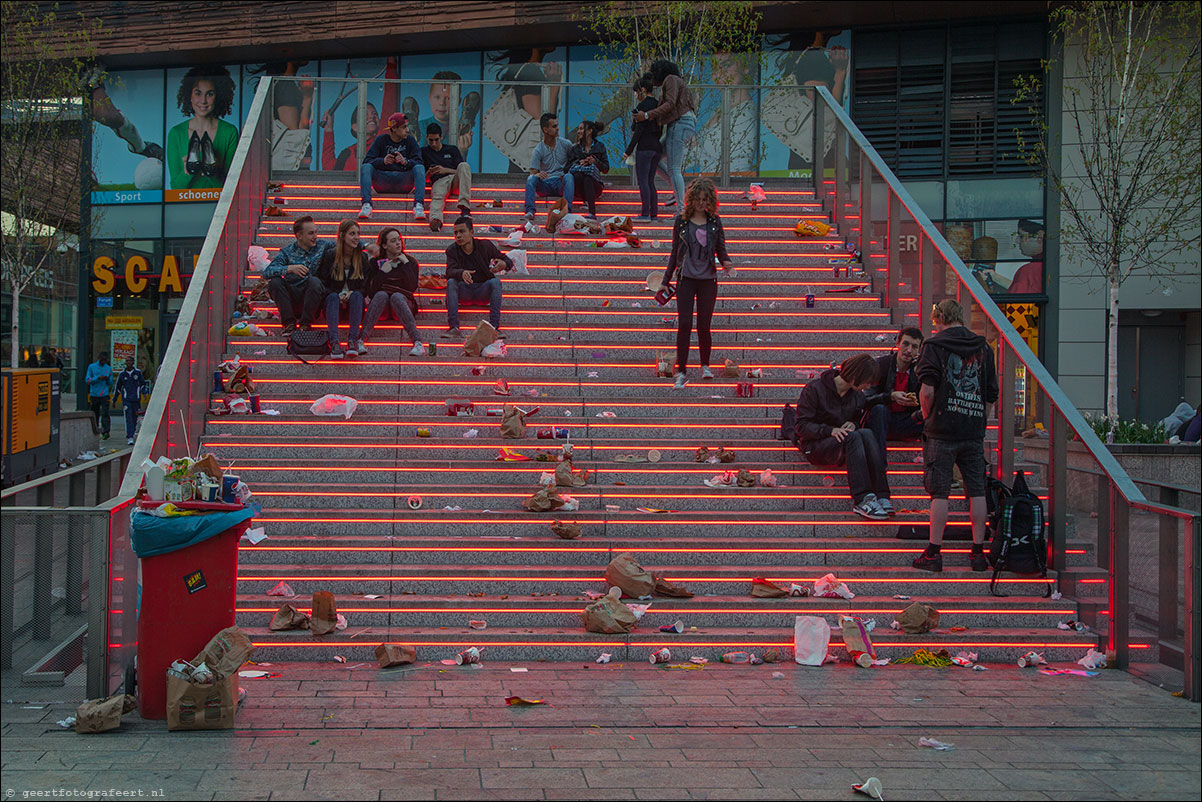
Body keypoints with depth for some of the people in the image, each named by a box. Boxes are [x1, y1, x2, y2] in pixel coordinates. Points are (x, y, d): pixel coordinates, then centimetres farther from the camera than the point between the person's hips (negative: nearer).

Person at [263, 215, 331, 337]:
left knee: (314, 281, -30)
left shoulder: (322, 247, 6)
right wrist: (290, 268, -28)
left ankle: (305, 324, -22)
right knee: (274, 281, -25)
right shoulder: (287, 252, 0)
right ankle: (289, 323, -21)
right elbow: (266, 272, -12)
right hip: (290, 297, 0)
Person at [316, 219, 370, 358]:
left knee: (357, 295, -32)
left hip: (354, 300, 1)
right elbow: (321, 282, 0)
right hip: (332, 298, -1)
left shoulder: (363, 257, 7)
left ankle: (352, 340, -43)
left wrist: (352, 293, -16)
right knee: (333, 297, -35)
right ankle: (334, 342, -51)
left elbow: (365, 286, 6)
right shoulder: (330, 255, 1)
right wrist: (337, 296, -17)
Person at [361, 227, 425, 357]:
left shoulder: (410, 262, 6)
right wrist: (383, 272, -12)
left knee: (396, 296, -34)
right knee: (381, 295, -33)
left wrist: (406, 264, -11)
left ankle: (417, 342, -52)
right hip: (380, 306, 1)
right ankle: (361, 339, -48)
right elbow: (371, 293, -4)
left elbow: (412, 288, -11)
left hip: (403, 302, 0)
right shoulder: (376, 263, 5)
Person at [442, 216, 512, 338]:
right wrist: (461, 273, -44)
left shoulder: (485, 246, -4)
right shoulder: (452, 250, -4)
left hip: (483, 290, 0)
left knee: (495, 281, -28)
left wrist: (504, 264, -25)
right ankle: (454, 327, -35)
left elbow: (508, 261, 2)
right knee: (451, 282, -28)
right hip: (464, 290, 0)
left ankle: (494, 326, -34)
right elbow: (449, 272, -20)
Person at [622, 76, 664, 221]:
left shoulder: (642, 106, -10)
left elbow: (638, 130, -14)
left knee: (643, 180, -8)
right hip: (657, 146, 8)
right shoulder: (658, 105, 15)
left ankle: (645, 214, -12)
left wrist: (628, 151, -11)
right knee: (650, 181, 11)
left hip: (645, 147, -8)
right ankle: (654, 213, 9)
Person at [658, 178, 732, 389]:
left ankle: (705, 366, 23)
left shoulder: (714, 221, 5)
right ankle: (681, 371, -3)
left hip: (708, 279, 1)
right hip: (686, 278, -1)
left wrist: (726, 262, -13)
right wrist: (665, 281, 10)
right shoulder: (681, 220, 4)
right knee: (684, 324, -8)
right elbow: (675, 252, 9)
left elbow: (721, 249, 10)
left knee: (703, 325, 2)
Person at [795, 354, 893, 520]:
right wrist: (830, 430, -27)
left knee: (867, 434, -28)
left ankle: (881, 496, -38)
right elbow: (802, 426, -12)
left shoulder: (857, 395, 9)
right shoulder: (814, 389, -10)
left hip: (843, 446, 5)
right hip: (815, 447, -5)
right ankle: (862, 499, -45)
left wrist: (852, 424, -5)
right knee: (852, 437, -34)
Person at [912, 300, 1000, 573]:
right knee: (976, 491, 7)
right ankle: (978, 552, 10)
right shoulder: (983, 348, 11)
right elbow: (992, 395, 11)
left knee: (940, 492, -1)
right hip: (974, 432, 4)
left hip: (942, 430, -4)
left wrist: (927, 416, 2)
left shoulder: (935, 345, -3)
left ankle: (934, 553, 1)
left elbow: (927, 390, -14)